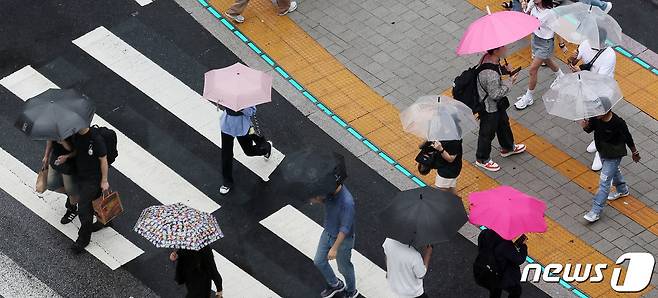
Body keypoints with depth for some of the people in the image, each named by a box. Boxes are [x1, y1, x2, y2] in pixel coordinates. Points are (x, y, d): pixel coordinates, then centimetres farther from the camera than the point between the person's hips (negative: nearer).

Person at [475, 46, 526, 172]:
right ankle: (482, 159, 38)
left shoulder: (488, 57, -14)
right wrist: (510, 82, -21)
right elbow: (495, 94, -31)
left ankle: (508, 147, 56)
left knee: (503, 123, 31)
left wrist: (503, 69, -8)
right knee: (488, 133, 15)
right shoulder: (491, 74, -42)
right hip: (489, 108, -9)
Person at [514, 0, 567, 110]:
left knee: (532, 70, -2)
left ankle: (529, 97, 16)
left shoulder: (550, 12, -31)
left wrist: (562, 45, -6)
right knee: (547, 61, 31)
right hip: (535, 38, 7)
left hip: (545, 43, -7)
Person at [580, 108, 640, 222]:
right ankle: (622, 190, 59)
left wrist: (634, 153, -2)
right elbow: (589, 129, -4)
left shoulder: (618, 123, -33)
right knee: (614, 171, 31)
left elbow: (628, 138, -17)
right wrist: (585, 126, -30)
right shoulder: (596, 118, -19)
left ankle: (596, 211, 0)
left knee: (604, 182, -5)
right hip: (602, 151, 7)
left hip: (613, 155, -7)